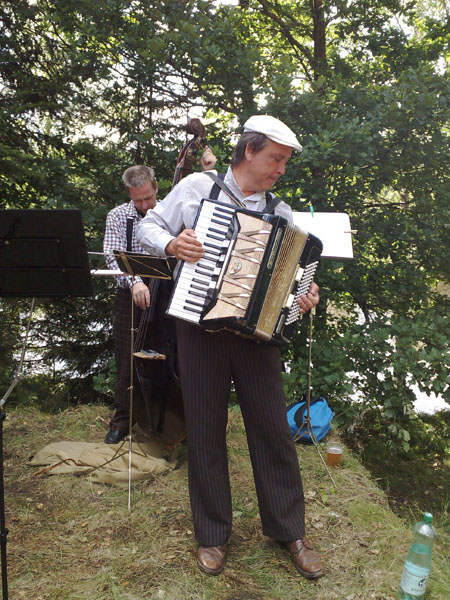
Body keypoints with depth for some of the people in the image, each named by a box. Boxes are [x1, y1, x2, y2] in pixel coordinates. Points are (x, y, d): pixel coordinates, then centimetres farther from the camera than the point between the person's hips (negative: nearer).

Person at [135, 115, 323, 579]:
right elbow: (147, 228, 5)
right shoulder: (197, 187, 2)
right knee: (205, 430, 7)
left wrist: (303, 297, -11)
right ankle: (212, 534, 25)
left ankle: (289, 530, 25)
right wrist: (171, 244, -15)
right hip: (200, 327, -2)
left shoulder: (280, 213, 9)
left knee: (272, 427, 5)